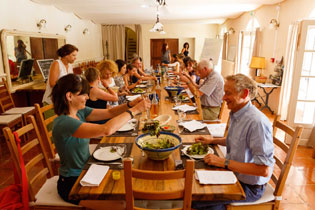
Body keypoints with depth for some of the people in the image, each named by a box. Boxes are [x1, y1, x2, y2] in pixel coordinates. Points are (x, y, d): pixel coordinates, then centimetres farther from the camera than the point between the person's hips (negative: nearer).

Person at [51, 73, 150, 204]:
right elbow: (107, 130, -40)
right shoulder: (63, 122, -30)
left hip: (85, 172, 8)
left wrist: (130, 105, -21)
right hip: (72, 184, -8)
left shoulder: (80, 112, -2)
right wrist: (135, 110, -32)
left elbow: (109, 112, -3)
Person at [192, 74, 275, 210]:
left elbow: (264, 170, -30)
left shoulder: (257, 122, -29)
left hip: (249, 187, -8)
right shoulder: (236, 114, 3)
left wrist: (225, 162, -27)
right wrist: (212, 141, 10)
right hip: (234, 175, 9)